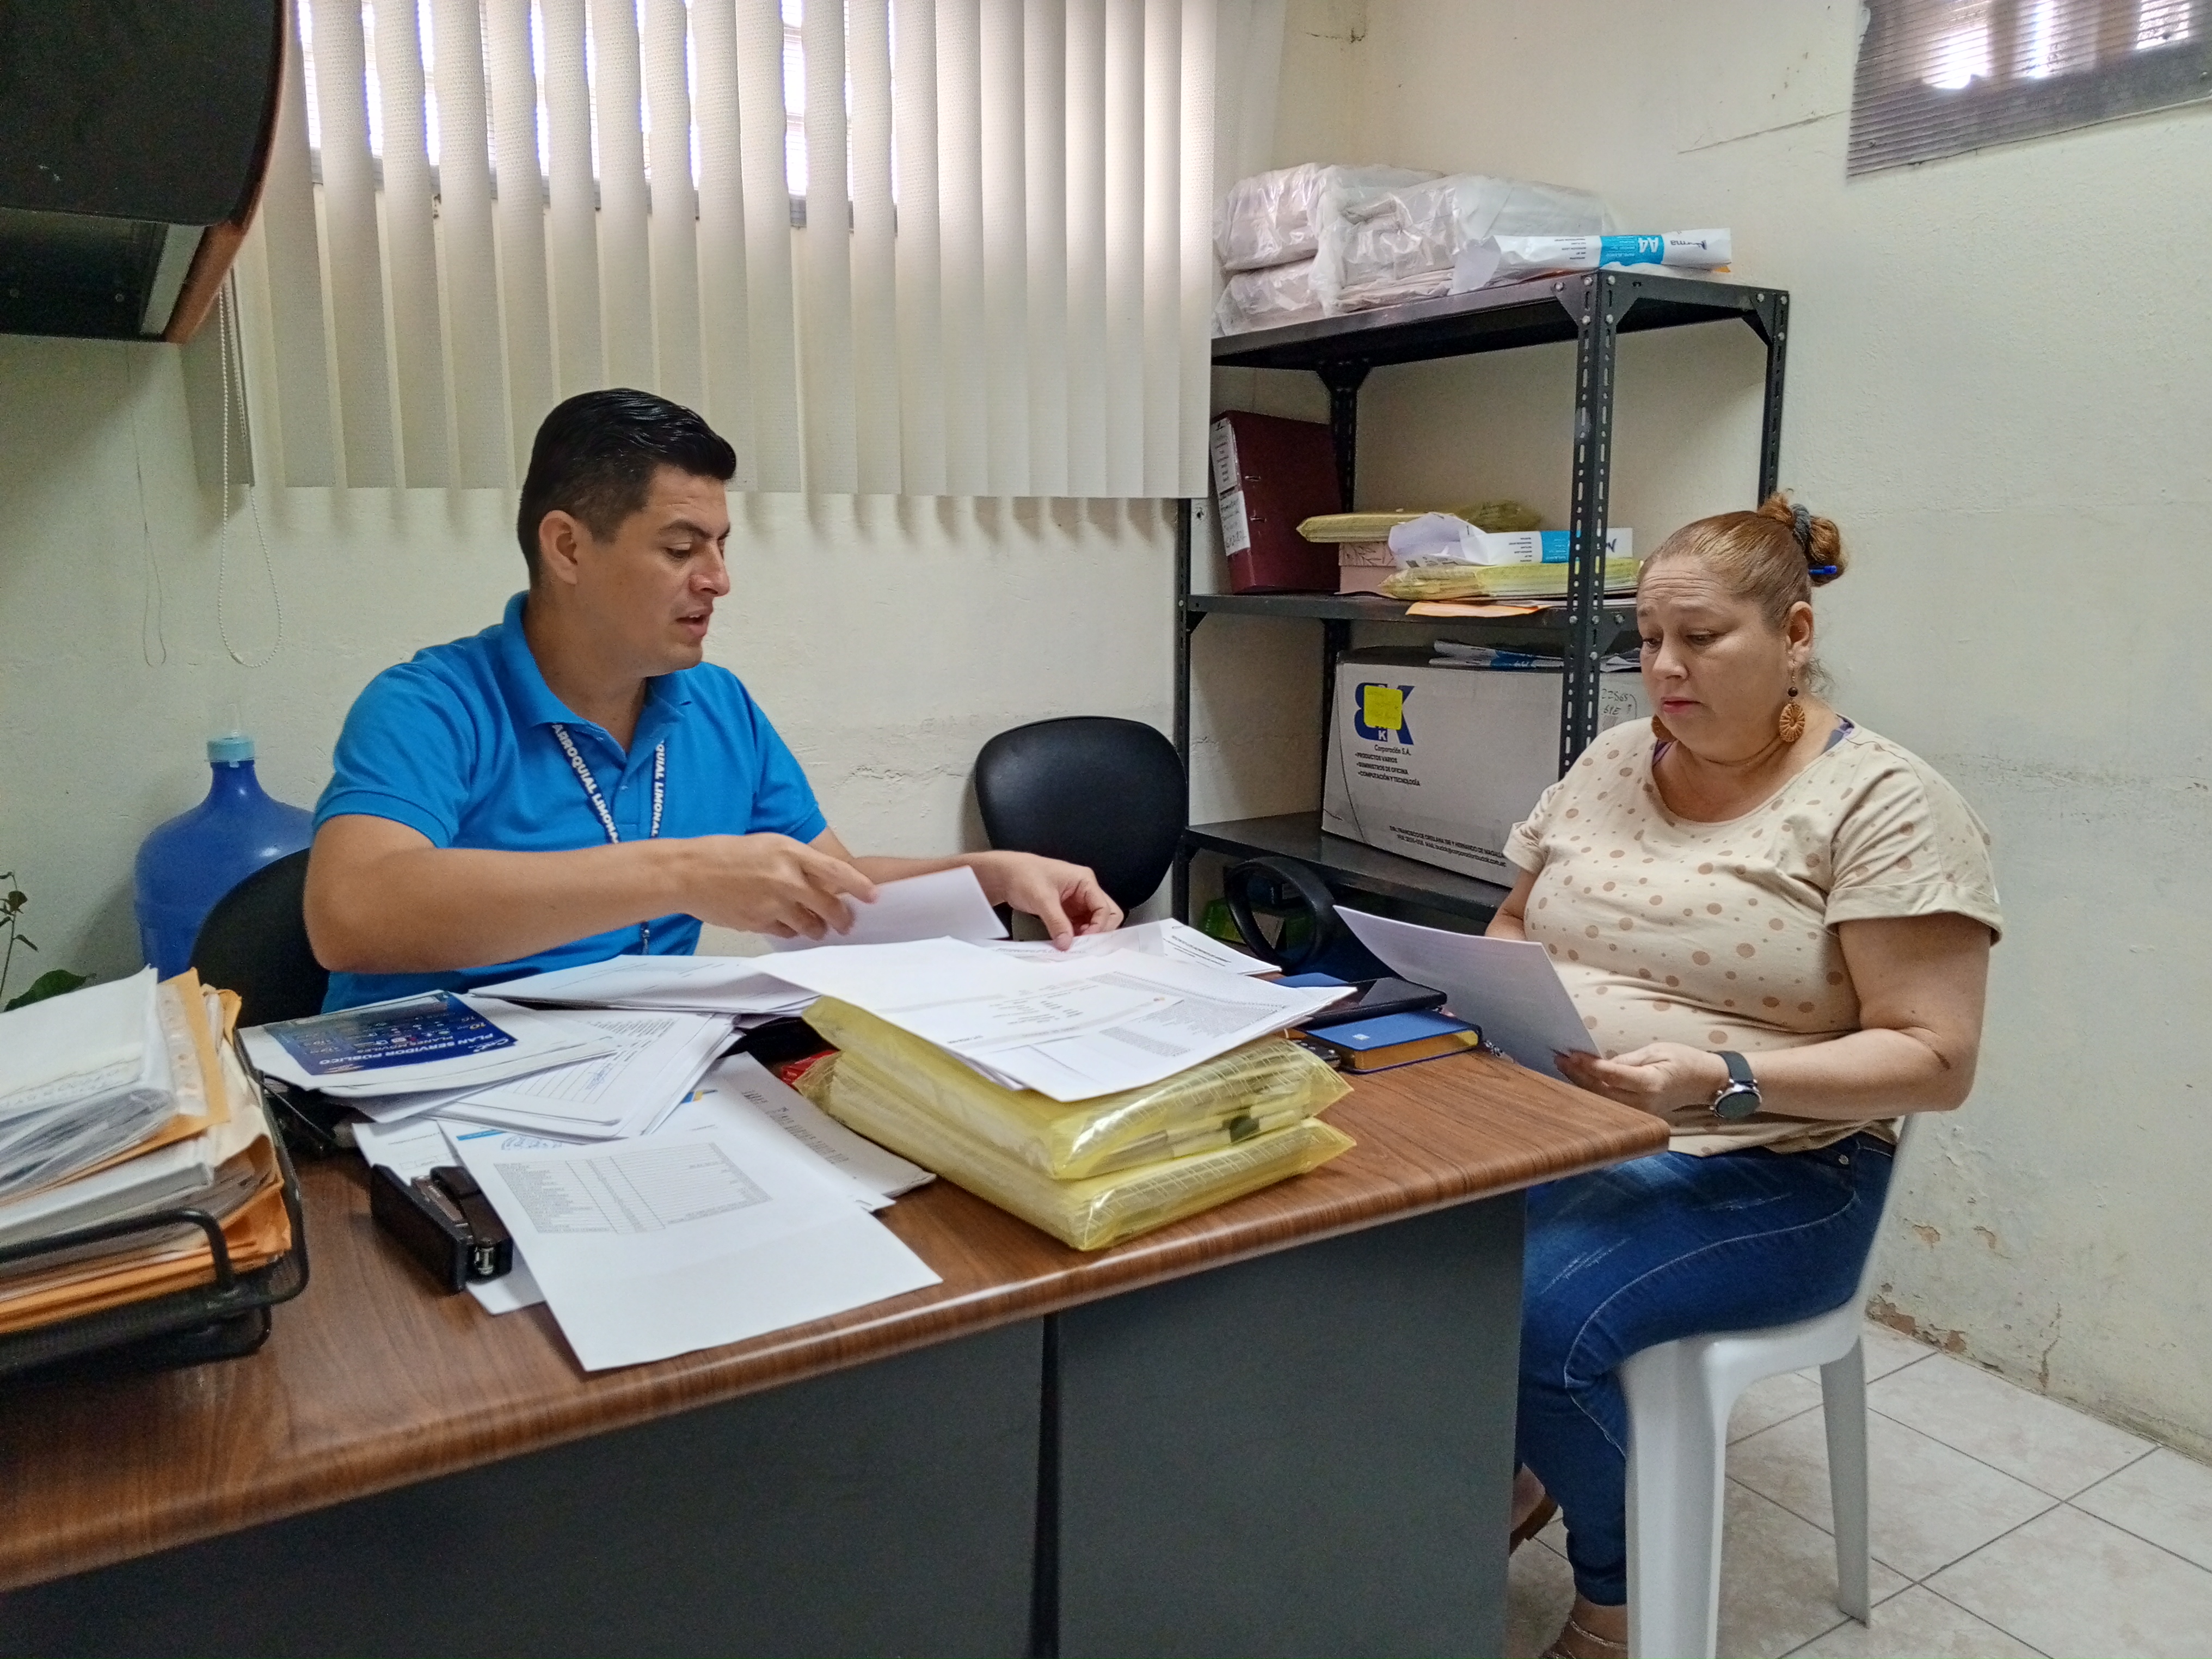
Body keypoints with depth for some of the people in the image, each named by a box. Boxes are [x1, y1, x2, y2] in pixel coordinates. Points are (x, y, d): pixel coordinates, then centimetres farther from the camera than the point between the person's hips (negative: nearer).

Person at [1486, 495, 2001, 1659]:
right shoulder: (1609, 762, 10)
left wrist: (1723, 1081, -27)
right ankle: (1505, 1475, 11)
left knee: (1538, 1317, -30)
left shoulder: (1885, 805, -8)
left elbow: (1933, 1060, -12)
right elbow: (1515, 929, 18)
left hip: (1762, 1171, -5)